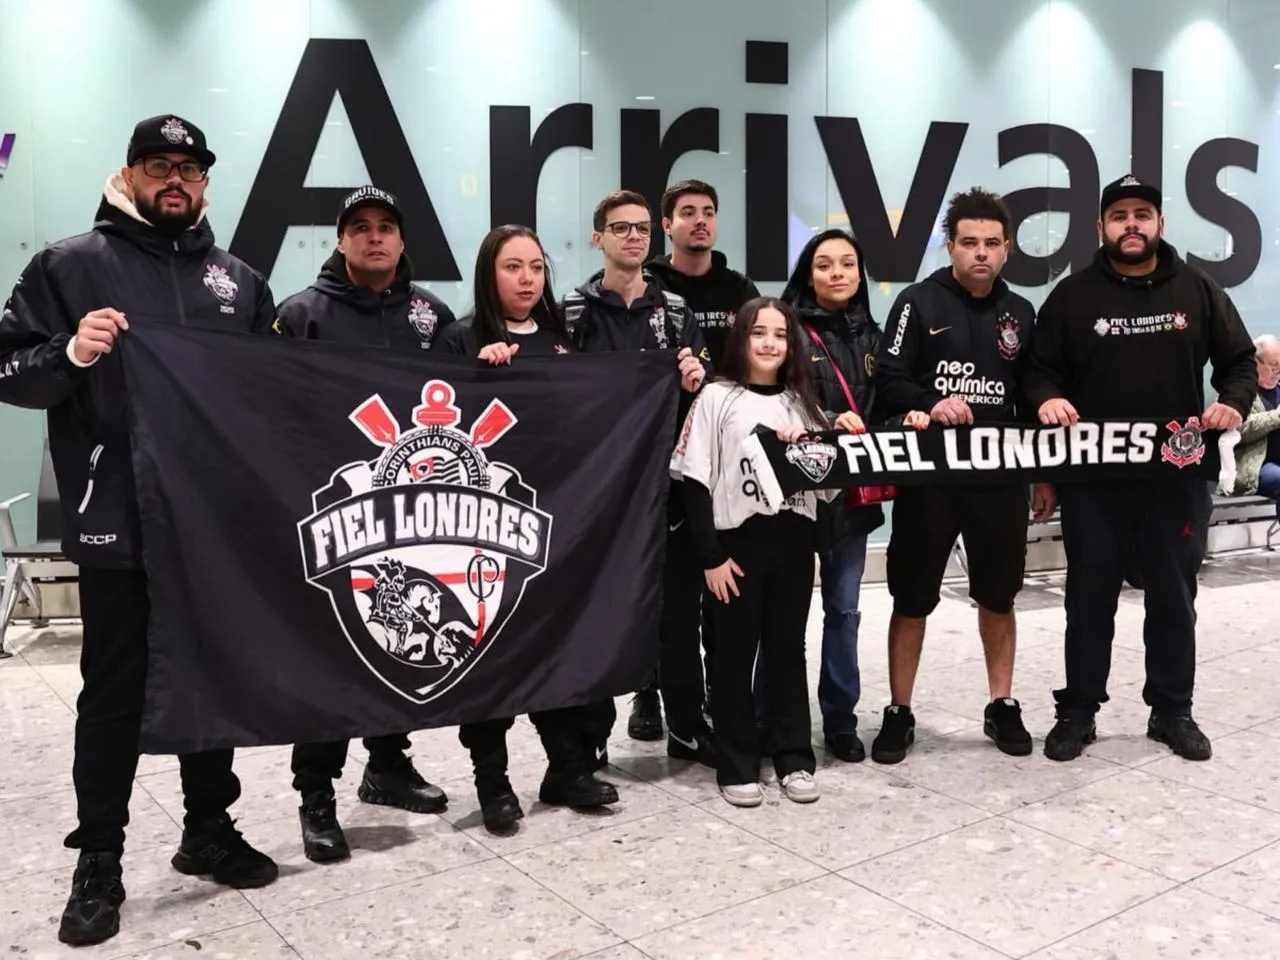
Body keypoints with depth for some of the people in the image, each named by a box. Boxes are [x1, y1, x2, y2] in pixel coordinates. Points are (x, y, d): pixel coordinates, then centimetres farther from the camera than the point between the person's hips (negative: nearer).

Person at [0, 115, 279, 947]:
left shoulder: (240, 280, 13)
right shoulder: (70, 265, 2)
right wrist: (69, 355, -21)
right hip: (118, 525, -4)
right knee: (114, 693, 4)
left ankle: (210, 830, 29)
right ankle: (98, 863, 16)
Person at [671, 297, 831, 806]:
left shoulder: (803, 402, 11)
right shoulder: (717, 398, -2)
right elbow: (695, 480, -7)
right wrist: (710, 555, -11)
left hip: (793, 541, 4)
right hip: (736, 541, -3)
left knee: (788, 650, 11)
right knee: (735, 653, 4)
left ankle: (795, 759, 22)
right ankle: (736, 766, 15)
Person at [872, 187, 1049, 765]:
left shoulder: (1020, 314, 11)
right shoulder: (919, 302, -2)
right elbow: (887, 382, -8)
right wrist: (929, 405, -27)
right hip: (927, 473, -3)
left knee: (999, 597, 13)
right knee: (912, 600, 4)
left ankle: (1002, 706, 28)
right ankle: (899, 713, 17)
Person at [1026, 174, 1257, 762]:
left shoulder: (1197, 291, 6)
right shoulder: (1072, 296, 3)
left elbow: (1240, 361, 11)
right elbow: (1041, 369, 4)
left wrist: (1233, 403, -9)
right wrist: (1046, 398, -18)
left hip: (1178, 476, 1)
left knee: (1174, 598, 12)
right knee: (1090, 598, 7)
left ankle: (1172, 711, 26)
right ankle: (1078, 711, 19)